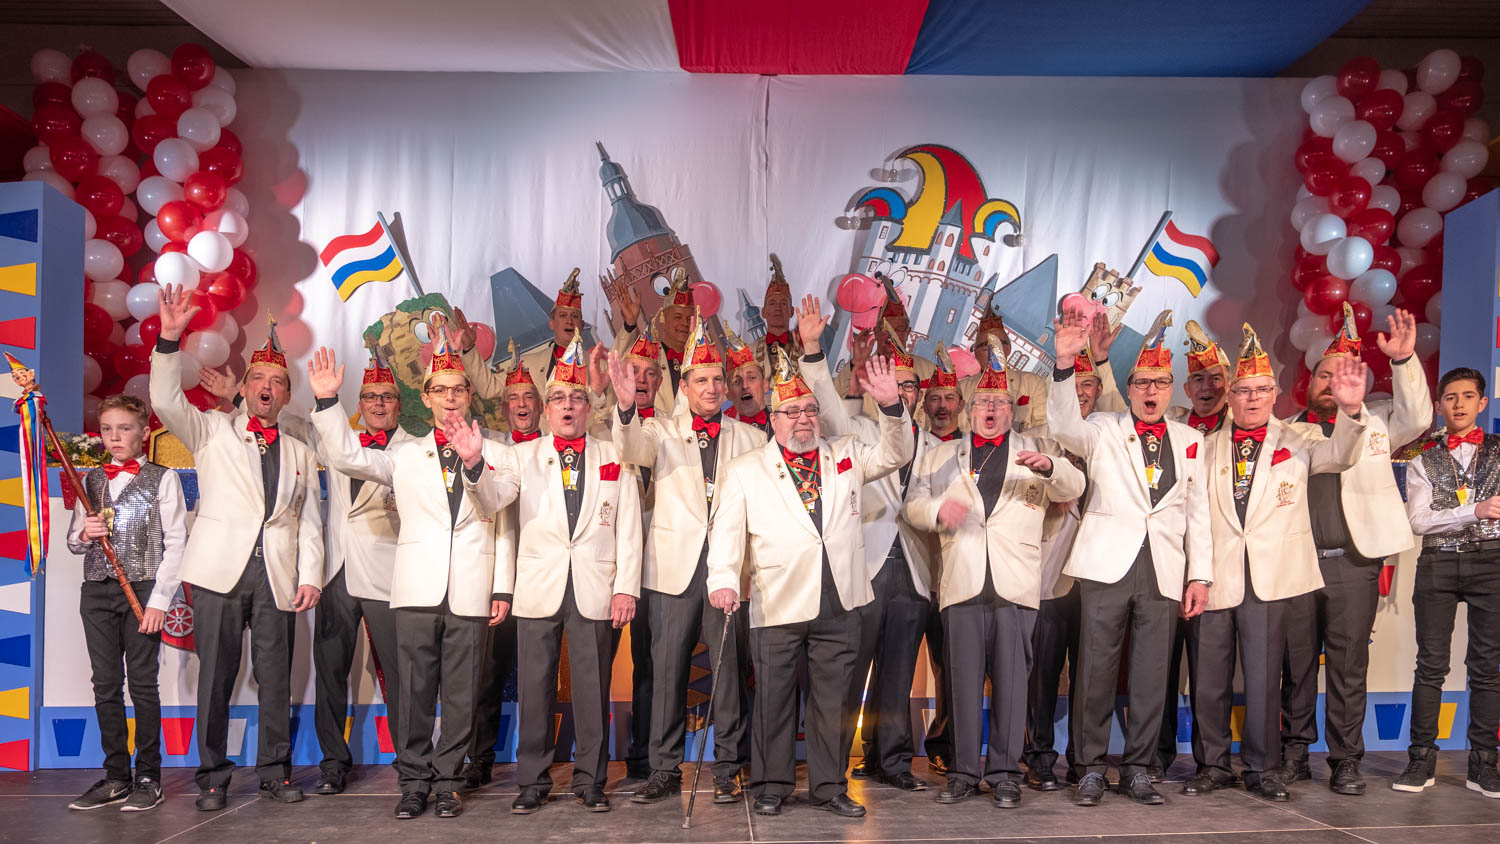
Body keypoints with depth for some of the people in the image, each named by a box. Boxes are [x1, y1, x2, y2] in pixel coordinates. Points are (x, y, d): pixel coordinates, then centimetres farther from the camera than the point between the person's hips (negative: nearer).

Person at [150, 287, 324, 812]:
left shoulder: (300, 453, 16)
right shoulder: (211, 431, 11)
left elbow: (309, 521, 12)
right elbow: (166, 401, -7)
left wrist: (310, 576, 2)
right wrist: (169, 339, -18)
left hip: (277, 576, 2)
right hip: (221, 571, -2)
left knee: (275, 678, 4)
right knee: (215, 676, 2)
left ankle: (275, 772, 16)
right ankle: (212, 776, 15)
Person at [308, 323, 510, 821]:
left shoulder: (493, 453, 10)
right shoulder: (406, 455, 15)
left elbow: (493, 505, -8)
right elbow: (347, 458, 2)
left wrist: (474, 463, -27)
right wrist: (328, 402, -7)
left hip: (469, 591, -1)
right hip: (418, 589, 1)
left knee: (460, 694, 4)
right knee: (415, 691, 3)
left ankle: (447, 781, 15)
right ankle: (414, 782, 15)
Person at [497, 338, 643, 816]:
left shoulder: (615, 457, 9)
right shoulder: (523, 456, 10)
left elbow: (628, 528, 5)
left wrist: (626, 587, -2)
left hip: (595, 592, 0)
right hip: (537, 591, 1)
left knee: (592, 687, 3)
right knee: (534, 687, 5)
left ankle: (590, 781, 16)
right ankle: (532, 781, 18)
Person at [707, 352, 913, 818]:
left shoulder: (845, 456, 12)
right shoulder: (746, 470, 4)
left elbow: (896, 454, 8)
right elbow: (726, 530, -3)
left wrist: (892, 406, -9)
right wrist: (724, 580, -18)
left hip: (839, 605, 2)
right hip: (777, 605, -2)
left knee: (835, 699, 9)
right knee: (773, 697, 7)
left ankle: (830, 787, 23)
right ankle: (771, 785, 23)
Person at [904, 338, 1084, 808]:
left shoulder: (1033, 451, 17)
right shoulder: (942, 456, 19)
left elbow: (1073, 488, 5)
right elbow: (912, 505, 12)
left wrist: (1049, 468, -16)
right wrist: (938, 510, -11)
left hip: (1015, 586, 0)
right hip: (963, 584, 1)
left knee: (1011, 680, -1)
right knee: (964, 681, 2)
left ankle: (1005, 774, 9)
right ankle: (965, 773, 11)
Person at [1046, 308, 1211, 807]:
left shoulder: (1189, 442, 15)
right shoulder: (1103, 430, 7)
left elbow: (1198, 513, 14)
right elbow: (1063, 425, -14)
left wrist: (1200, 575, 6)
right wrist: (1065, 363, -27)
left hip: (1164, 573, 3)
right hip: (1107, 567, -2)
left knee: (1151, 676, 5)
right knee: (1096, 671, 0)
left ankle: (1137, 769, 18)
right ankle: (1092, 768, 12)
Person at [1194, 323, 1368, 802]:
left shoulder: (1296, 443, 8)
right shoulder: (1208, 447, 11)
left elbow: (1340, 455, -11)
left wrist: (1351, 410, -29)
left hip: (1271, 578, -1)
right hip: (1215, 577, 1)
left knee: (1264, 677, 3)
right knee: (1208, 678, 6)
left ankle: (1261, 769, 17)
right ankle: (1214, 766, 20)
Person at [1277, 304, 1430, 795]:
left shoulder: (1375, 423, 10)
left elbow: (1416, 419, -8)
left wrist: (1403, 361, -18)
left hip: (1354, 561, -1)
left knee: (1349, 664, 3)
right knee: (1296, 662, 6)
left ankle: (1346, 761, 13)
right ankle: (1295, 753, 18)